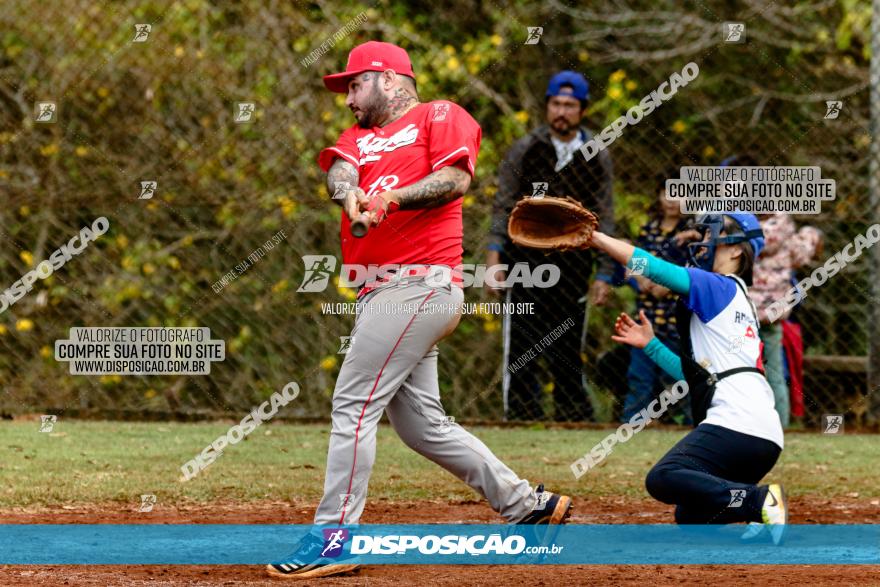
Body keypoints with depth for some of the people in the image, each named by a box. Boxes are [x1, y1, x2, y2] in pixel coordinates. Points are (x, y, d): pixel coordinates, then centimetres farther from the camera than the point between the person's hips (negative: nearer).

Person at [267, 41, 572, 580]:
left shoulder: (440, 116, 6)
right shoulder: (359, 137, 25)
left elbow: (457, 177, -10)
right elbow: (340, 170, 3)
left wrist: (393, 197, -24)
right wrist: (351, 193, -20)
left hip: (420, 283, -9)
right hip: (384, 292, 9)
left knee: (354, 403, -14)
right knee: (421, 424, 10)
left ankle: (332, 540, -14)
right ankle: (527, 504, 19)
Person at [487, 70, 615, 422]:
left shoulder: (597, 158, 7)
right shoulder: (524, 150, 3)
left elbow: (605, 220, 8)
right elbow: (502, 206, 3)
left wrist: (604, 274, 3)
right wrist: (495, 251, -10)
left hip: (573, 268, 1)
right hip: (525, 264, -1)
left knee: (567, 356, 5)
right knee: (520, 353, -3)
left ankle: (575, 420, 11)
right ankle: (521, 419, 0)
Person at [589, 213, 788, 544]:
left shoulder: (721, 288, 2)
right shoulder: (738, 300, 28)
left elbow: (653, 268, -9)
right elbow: (696, 375, 27)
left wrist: (592, 237, -8)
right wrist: (650, 344, 24)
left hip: (737, 421, -9)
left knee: (663, 479, -25)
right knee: (690, 516, 15)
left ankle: (760, 501, -29)